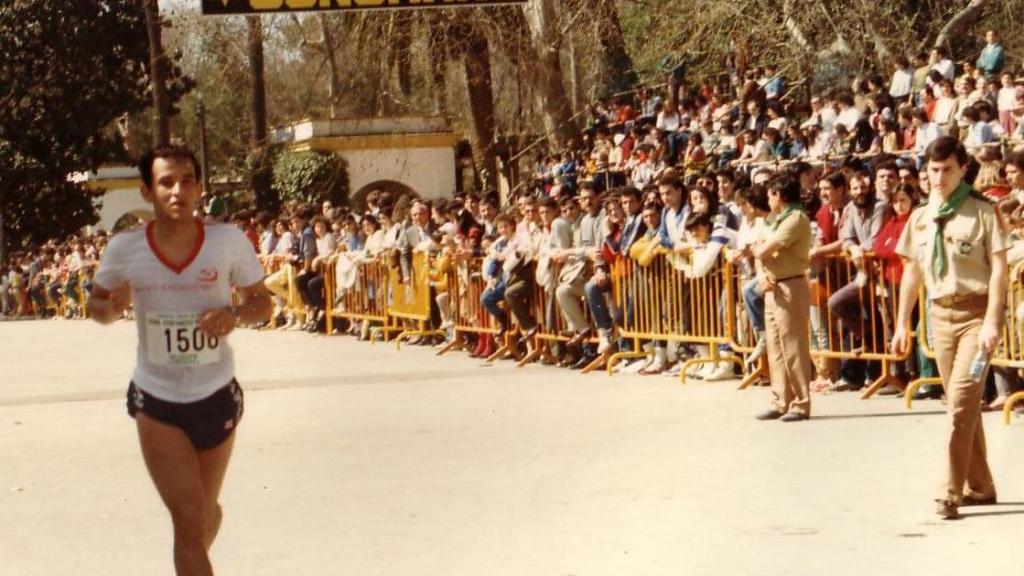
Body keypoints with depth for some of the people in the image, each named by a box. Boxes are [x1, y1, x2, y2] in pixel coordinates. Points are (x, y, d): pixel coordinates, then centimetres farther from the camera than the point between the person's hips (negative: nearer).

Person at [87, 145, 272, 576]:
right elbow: (96, 306, 6)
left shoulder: (230, 241, -10)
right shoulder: (124, 250, -10)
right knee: (189, 518, -13)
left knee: (205, 511, 20)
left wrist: (235, 315, -20)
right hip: (156, 399, -2)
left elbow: (262, 302, 2)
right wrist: (112, 307, -18)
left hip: (217, 395, 2)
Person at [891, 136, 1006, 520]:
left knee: (962, 399, -15)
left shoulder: (981, 212, -6)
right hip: (941, 313, 6)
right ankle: (979, 487, 21)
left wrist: (992, 321, -18)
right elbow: (912, 272, 17)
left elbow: (999, 268, -10)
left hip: (976, 310, -6)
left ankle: (951, 493, -14)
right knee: (961, 402, 11)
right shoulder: (921, 217, 10)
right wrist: (902, 324, 15)